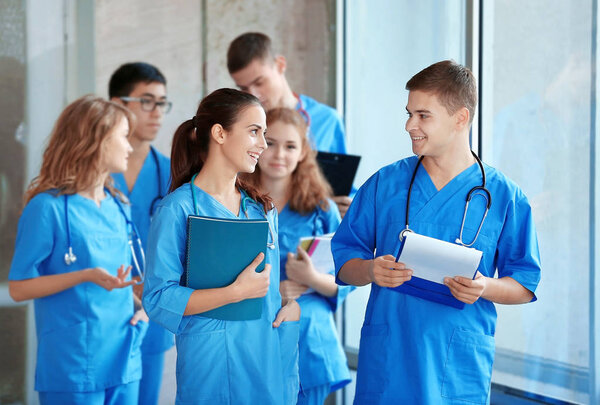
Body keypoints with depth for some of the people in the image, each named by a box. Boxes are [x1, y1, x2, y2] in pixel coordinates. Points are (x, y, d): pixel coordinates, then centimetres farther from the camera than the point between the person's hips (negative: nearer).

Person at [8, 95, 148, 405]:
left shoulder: (118, 207, 12)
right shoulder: (49, 207, -9)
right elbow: (18, 288, -10)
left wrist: (142, 305, 3)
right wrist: (85, 277, -22)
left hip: (124, 362, 7)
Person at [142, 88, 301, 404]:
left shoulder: (262, 208, 13)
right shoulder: (178, 209, -8)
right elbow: (158, 299, -15)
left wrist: (293, 303, -1)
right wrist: (236, 292, -21)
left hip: (272, 362, 6)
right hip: (214, 364, -6)